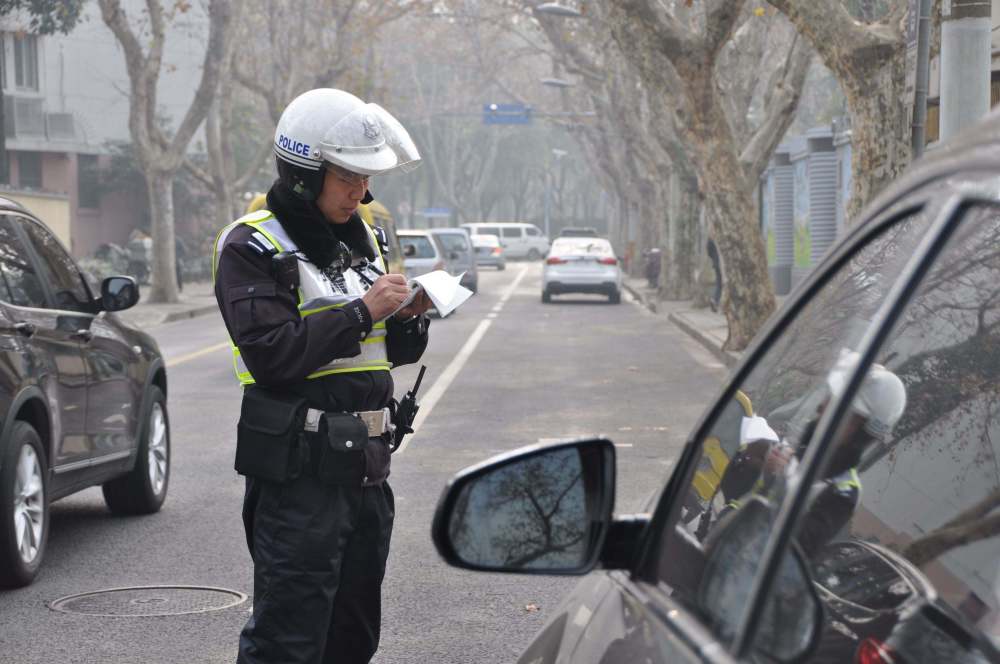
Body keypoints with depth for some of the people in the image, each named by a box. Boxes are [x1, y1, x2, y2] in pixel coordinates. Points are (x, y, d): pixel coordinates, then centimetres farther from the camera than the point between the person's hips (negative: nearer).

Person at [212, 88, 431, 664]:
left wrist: (409, 316, 0)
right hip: (297, 470, -8)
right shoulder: (252, 247, -9)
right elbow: (273, 355, -21)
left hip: (366, 463, 8)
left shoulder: (361, 237, 15)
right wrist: (362, 311, -18)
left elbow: (391, 353, 21)